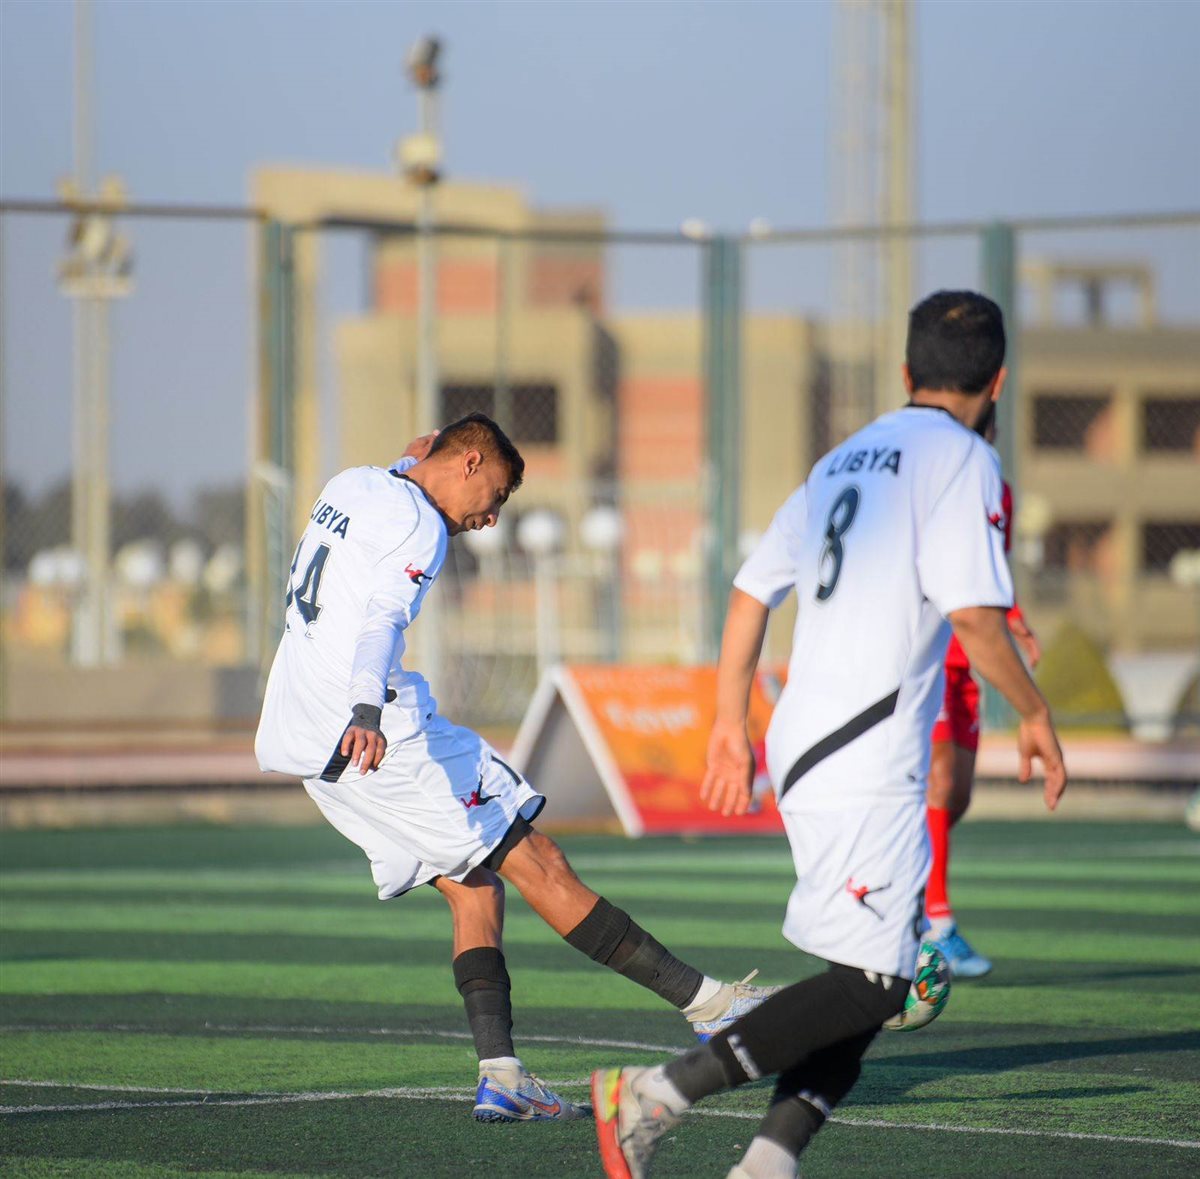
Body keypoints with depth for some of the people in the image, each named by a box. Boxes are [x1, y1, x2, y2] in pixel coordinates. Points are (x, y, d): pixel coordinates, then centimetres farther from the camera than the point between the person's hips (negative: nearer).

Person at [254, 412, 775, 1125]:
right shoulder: (418, 526, -10)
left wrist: (413, 469, 44)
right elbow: (383, 618, -29)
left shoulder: (352, 485, 17)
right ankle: (705, 1000, -7)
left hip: (298, 738, 10)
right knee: (538, 864, -7)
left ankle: (500, 1074, -7)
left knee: (474, 885, 7)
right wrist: (366, 711, -44)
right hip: (375, 737, -10)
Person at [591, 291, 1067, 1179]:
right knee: (871, 986, -10)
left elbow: (751, 591, 20)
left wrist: (731, 724, 25)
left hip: (804, 742, 9)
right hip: (867, 762, -9)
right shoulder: (962, 459, -5)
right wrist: (1035, 715, -1)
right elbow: (976, 614, -15)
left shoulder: (844, 460, 19)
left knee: (870, 981, 11)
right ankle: (658, 1096, -17)